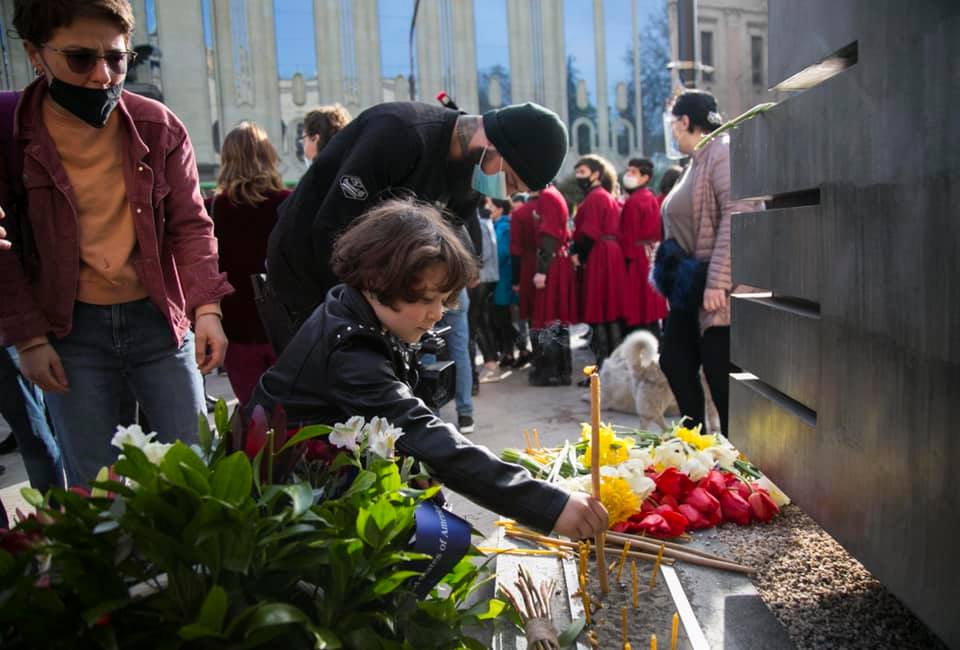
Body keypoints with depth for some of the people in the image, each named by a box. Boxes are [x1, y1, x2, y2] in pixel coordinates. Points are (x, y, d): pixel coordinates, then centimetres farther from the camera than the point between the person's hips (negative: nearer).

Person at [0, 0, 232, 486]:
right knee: (94, 485, 7)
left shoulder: (158, 126, -2)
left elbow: (190, 225, 2)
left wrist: (207, 307, -7)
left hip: (159, 318, 1)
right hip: (69, 331, -1)